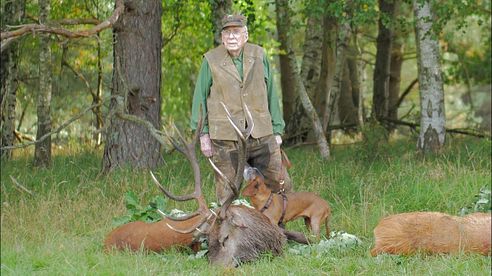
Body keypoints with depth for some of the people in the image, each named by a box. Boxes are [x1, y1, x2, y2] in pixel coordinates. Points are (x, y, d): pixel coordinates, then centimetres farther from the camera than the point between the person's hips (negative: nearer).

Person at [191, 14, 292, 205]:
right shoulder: (211, 60, 1)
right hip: (225, 139, -3)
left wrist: (277, 130, 11)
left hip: (262, 137, 3)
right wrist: (203, 133, 1)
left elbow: (271, 95, 13)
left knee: (280, 184, 4)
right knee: (228, 193, 0)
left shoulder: (259, 56, 8)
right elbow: (200, 98, 6)